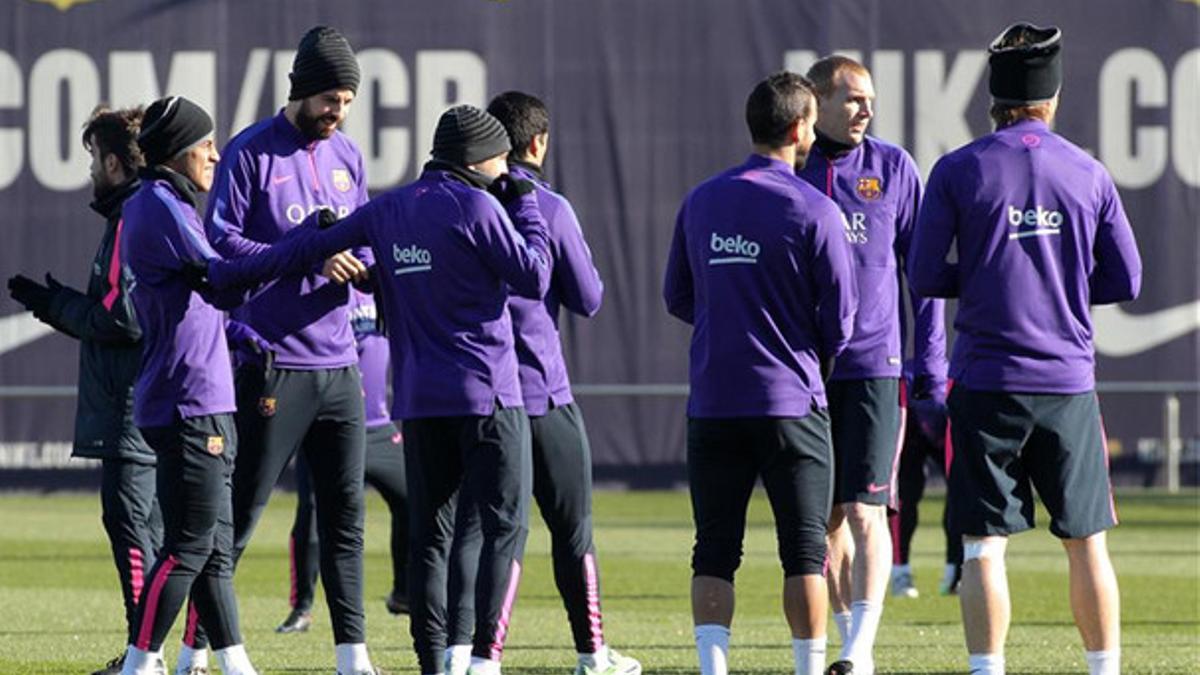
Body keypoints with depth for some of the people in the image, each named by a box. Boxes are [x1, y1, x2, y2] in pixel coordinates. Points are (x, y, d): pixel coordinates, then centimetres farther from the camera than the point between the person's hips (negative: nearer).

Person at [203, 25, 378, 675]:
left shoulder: (347, 156, 14)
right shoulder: (252, 153, -6)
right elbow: (221, 240, -12)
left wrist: (362, 265, -4)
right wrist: (307, 260, -20)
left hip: (339, 365, 7)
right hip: (274, 364, -6)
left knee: (344, 514, 7)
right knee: (240, 510, -4)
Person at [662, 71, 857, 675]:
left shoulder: (701, 201, 6)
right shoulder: (814, 211, -9)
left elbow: (678, 298, 14)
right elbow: (839, 321, -6)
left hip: (712, 404, 4)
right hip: (791, 401, -4)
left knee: (714, 551, 5)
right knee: (804, 549, 4)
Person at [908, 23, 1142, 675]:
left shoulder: (957, 170, -3)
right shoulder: (1089, 174, 4)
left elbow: (925, 275, -2)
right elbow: (1125, 280, 7)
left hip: (986, 381, -2)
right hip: (1068, 379, 2)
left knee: (983, 545, 0)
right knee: (1087, 543, 9)